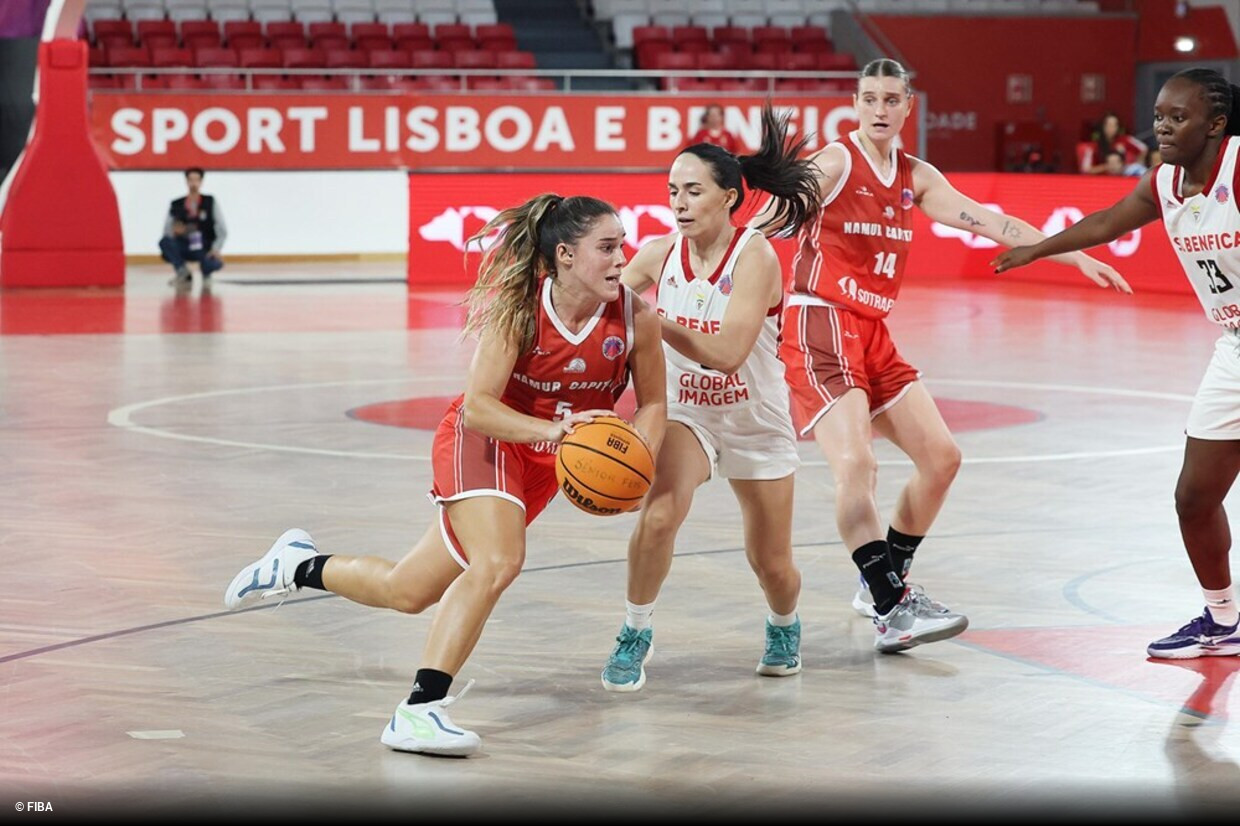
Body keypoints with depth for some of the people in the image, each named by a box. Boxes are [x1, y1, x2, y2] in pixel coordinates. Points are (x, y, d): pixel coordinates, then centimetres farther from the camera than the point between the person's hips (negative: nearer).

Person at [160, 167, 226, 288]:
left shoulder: (210, 202, 1)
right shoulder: (176, 205, 2)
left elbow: (222, 231, -1)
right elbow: (166, 231, 2)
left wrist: (216, 249, -15)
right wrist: (174, 231, -21)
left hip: (205, 251, 0)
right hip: (183, 249, 1)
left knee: (216, 264, -33)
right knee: (164, 242, -29)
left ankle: (206, 273, 7)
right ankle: (183, 273, -12)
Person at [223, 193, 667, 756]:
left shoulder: (635, 318, -17)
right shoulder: (516, 307, -25)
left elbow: (653, 404, -3)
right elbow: (476, 405, -28)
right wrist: (554, 429, -42)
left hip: (544, 465, 5)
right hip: (481, 438, -5)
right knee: (497, 563, -31)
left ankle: (299, 565, 34)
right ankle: (418, 710, -22)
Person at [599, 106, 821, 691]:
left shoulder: (755, 256, -22)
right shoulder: (660, 254, -10)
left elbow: (728, 353, -32)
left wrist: (651, 319, -39)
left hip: (758, 422, -1)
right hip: (685, 412, 1)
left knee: (772, 565, 9)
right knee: (658, 514, -28)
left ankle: (784, 626, 44)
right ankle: (635, 634, -7)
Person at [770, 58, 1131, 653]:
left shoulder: (916, 178, 13)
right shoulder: (835, 163, -8)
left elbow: (990, 223, 15)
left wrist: (1078, 257, 13)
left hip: (873, 334, 8)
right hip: (819, 326, -8)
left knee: (941, 457, 7)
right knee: (854, 463, -22)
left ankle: (883, 583, 21)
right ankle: (892, 611, -22)